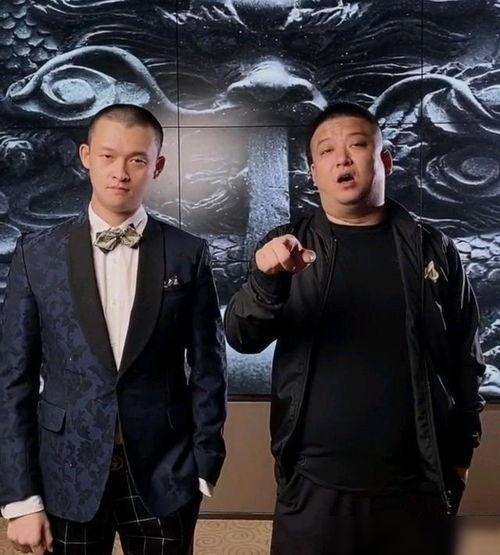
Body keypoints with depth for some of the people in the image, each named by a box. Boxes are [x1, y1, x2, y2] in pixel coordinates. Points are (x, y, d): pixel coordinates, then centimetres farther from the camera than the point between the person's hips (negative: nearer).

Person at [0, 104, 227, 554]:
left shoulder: (189, 254, -3)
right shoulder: (37, 254, -2)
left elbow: (208, 368, 0)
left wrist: (205, 467, -3)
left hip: (164, 474, 0)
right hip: (68, 475, 1)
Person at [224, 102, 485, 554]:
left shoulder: (434, 250, 3)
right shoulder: (288, 245, 2)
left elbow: (465, 361, 7)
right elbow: (242, 338, -9)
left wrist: (461, 453, 6)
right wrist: (267, 280, -27)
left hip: (417, 486, 1)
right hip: (314, 485, 0)